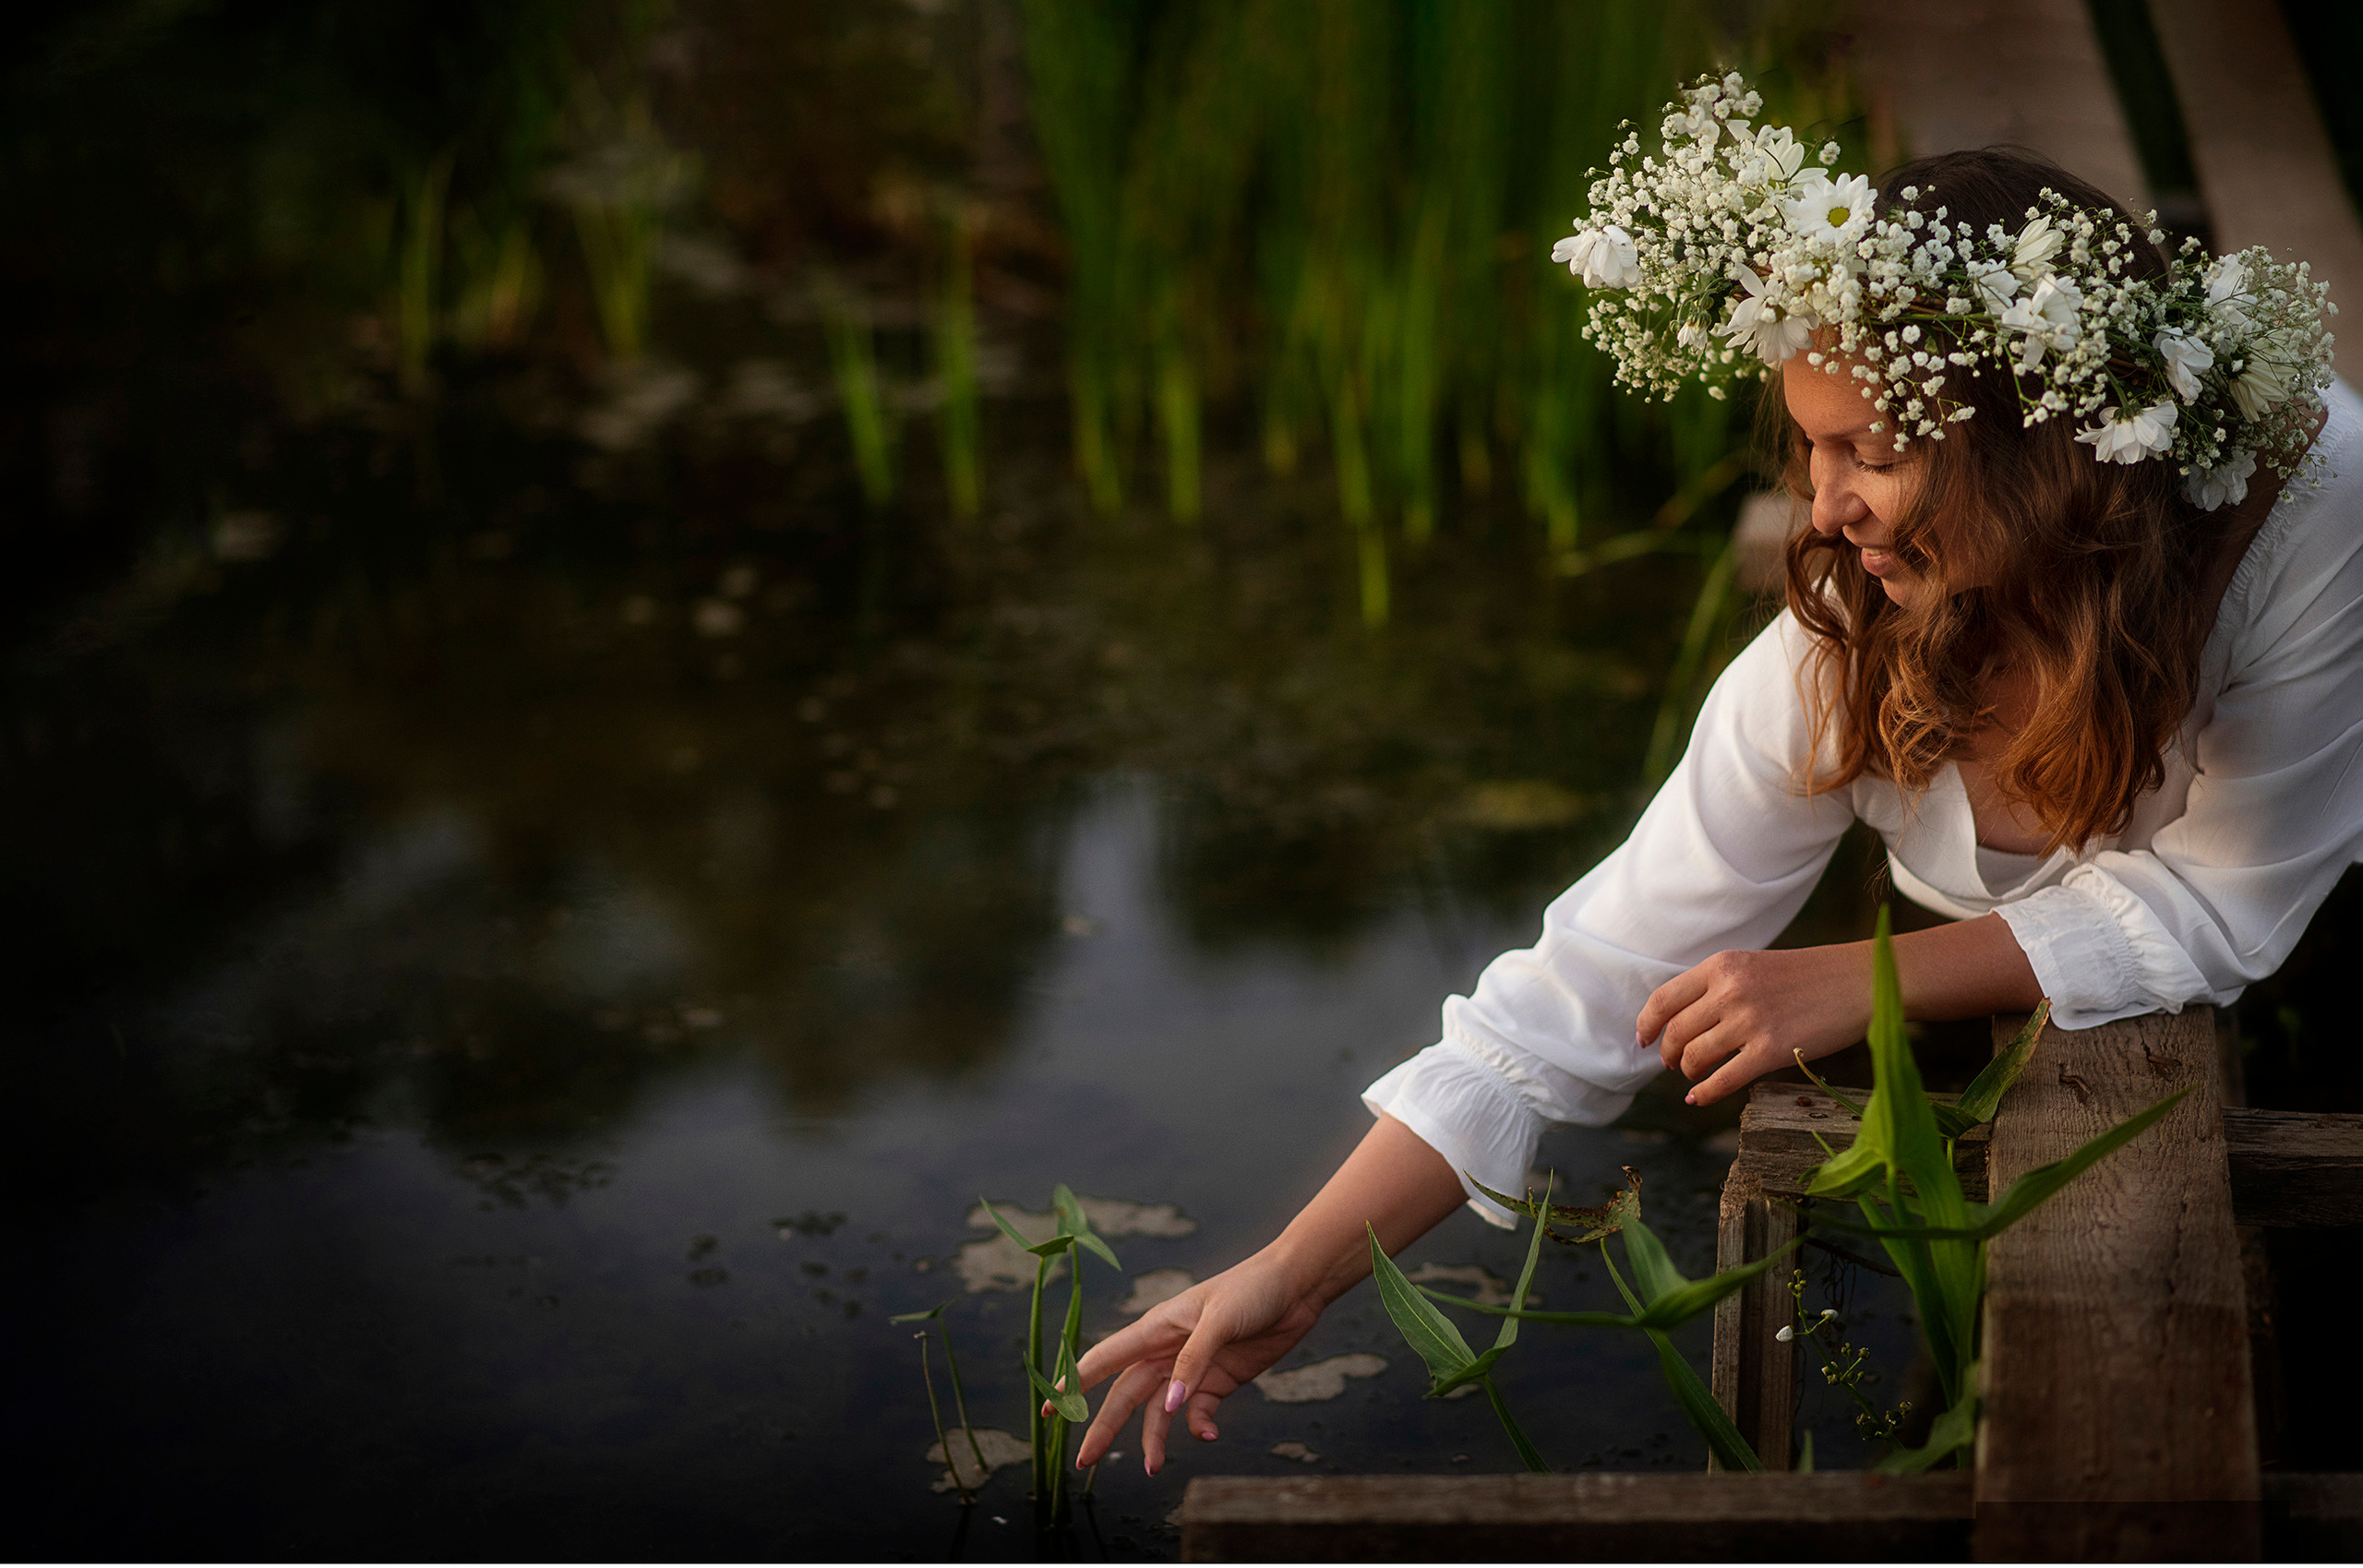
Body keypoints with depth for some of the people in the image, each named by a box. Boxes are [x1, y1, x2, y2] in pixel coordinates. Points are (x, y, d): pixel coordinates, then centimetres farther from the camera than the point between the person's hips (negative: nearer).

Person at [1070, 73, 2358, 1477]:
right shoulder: (1840, 651, -27)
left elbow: (2220, 901, -27)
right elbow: (1589, 991, -24)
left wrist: (1855, 983, -34)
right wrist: (1295, 1276, -28)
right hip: (2020, 1011, 2)